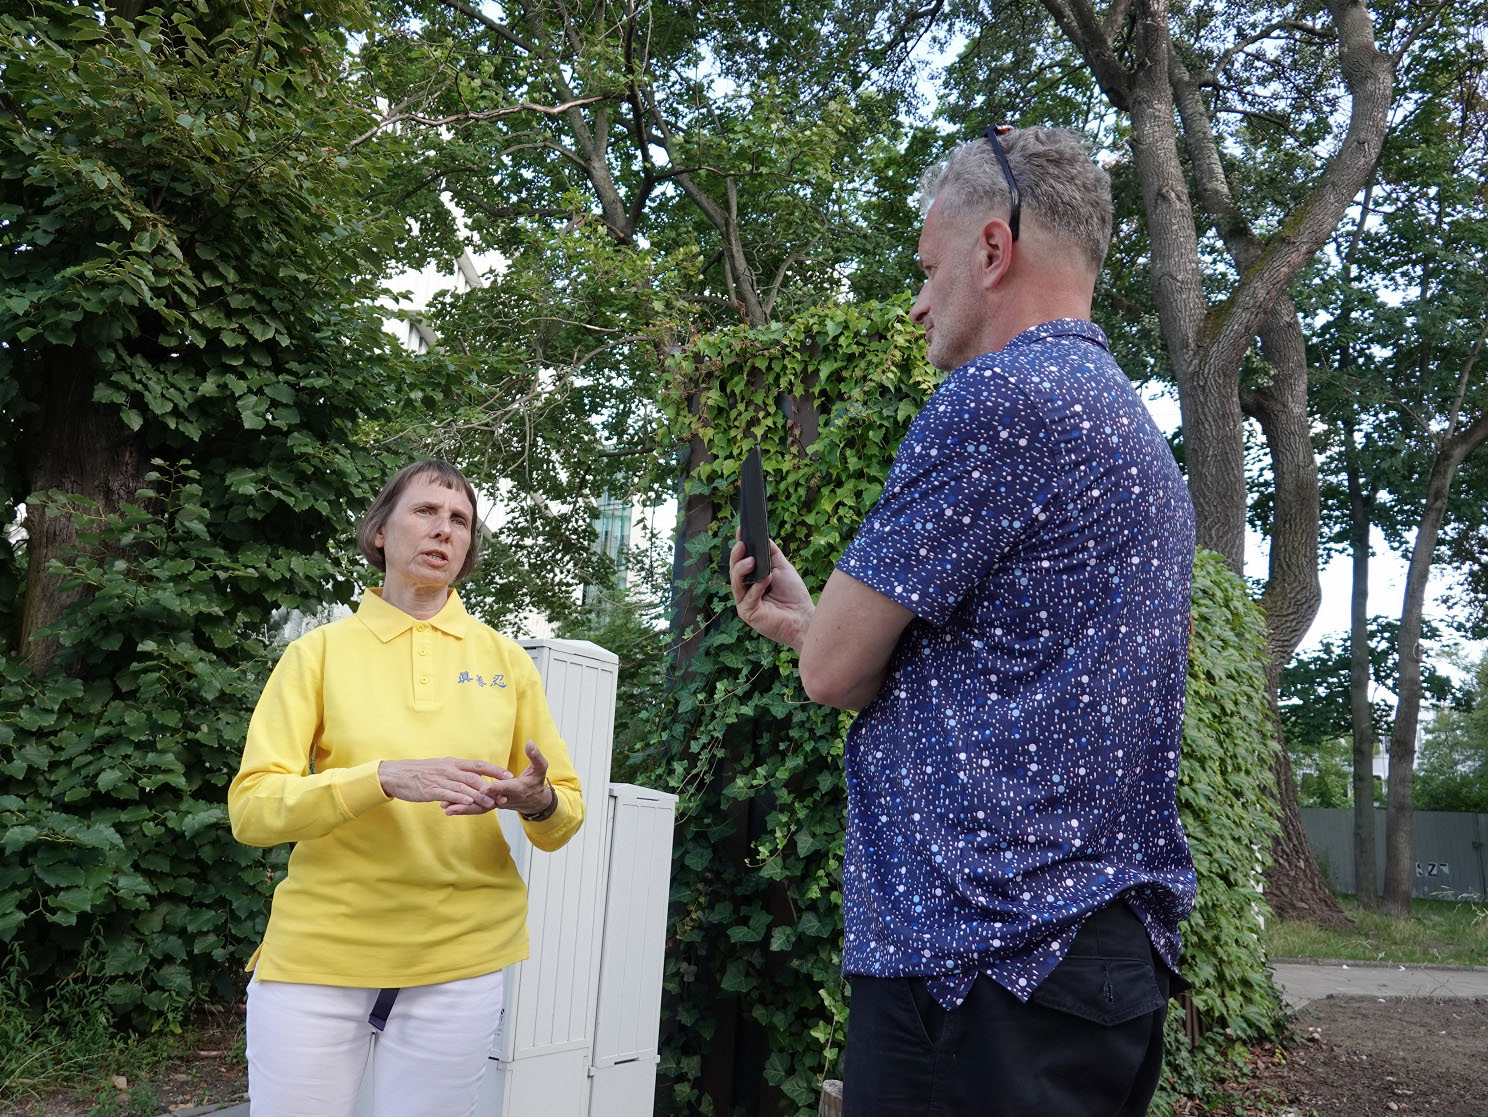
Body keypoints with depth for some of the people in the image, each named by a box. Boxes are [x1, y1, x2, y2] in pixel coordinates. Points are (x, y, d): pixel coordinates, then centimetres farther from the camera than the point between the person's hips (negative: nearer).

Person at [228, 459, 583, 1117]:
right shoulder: (321, 651, 0)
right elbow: (251, 810, -9)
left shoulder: (505, 660, 5)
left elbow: (565, 817, 6)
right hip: (319, 948, -1)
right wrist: (386, 778, -25)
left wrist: (538, 803, -18)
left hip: (459, 956, 2)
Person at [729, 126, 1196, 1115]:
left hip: (989, 958, -10)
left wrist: (807, 624, 10)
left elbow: (836, 669, -13)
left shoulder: (998, 395, -15)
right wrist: (808, 619, 20)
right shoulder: (1141, 434, 17)